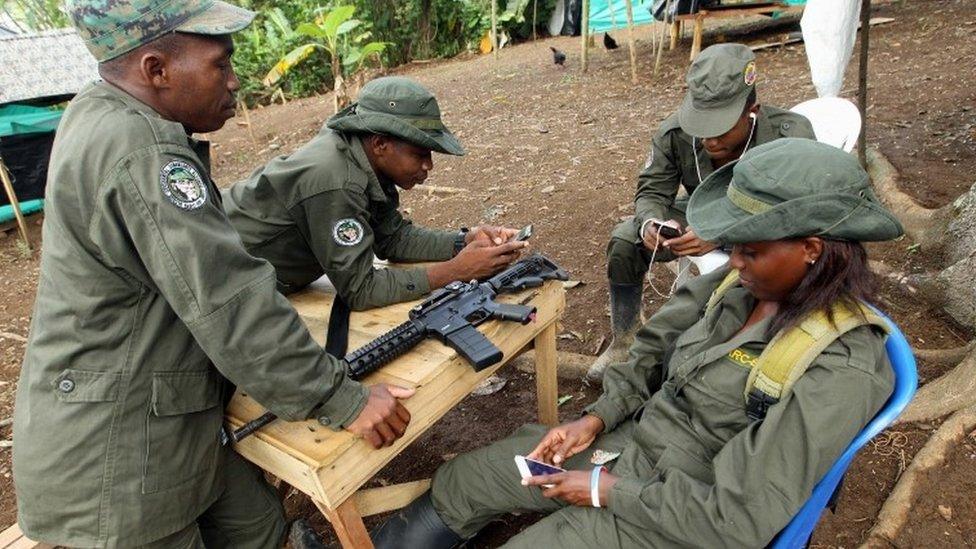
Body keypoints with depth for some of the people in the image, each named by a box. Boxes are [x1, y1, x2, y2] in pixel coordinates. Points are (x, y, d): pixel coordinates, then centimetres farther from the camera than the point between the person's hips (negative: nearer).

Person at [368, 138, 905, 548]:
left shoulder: (840, 370, -28)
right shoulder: (740, 284, -7)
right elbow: (654, 348, 8)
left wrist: (606, 490, -19)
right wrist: (595, 419, -4)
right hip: (628, 437, 7)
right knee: (455, 484, 10)